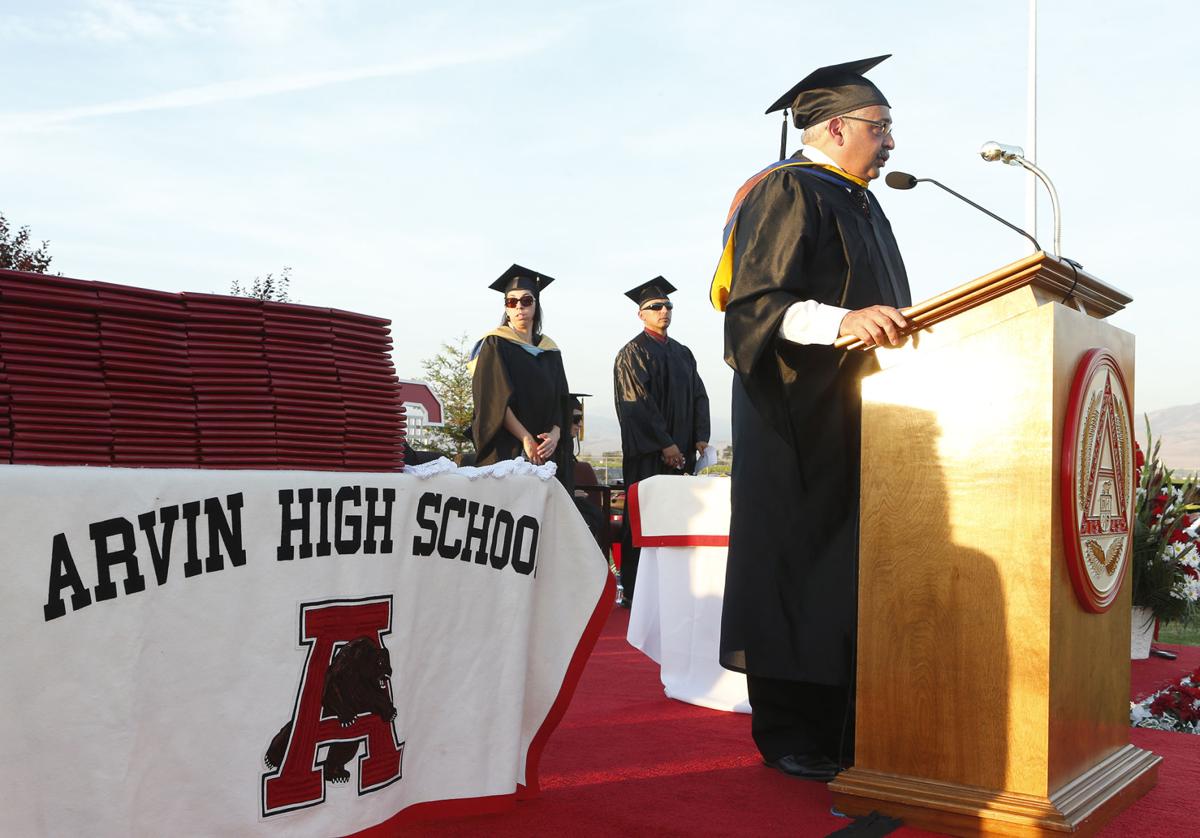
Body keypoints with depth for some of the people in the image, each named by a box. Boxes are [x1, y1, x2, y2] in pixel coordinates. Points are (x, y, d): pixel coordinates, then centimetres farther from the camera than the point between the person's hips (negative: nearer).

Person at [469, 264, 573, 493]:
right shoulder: (495, 344, 2)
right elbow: (495, 399, -9)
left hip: (547, 453, 4)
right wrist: (526, 439, -18)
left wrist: (555, 434, -11)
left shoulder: (550, 351, 16)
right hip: (506, 448, -4)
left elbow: (561, 401, 10)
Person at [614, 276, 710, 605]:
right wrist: (664, 443, -15)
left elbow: (699, 395, 15)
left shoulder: (682, 353, 18)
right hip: (648, 452, -6)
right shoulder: (633, 352, -2)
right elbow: (637, 402, -11)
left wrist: (700, 437, 0)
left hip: (680, 451, 6)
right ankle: (634, 590, -1)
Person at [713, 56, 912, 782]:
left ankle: (838, 721, 14)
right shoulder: (788, 191, -7)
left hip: (856, 413, 9)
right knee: (799, 562, -7)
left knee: (849, 570, 8)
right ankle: (789, 732, 1)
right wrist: (838, 321, -34)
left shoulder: (860, 205, 22)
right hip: (801, 416, -9)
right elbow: (757, 299, -20)